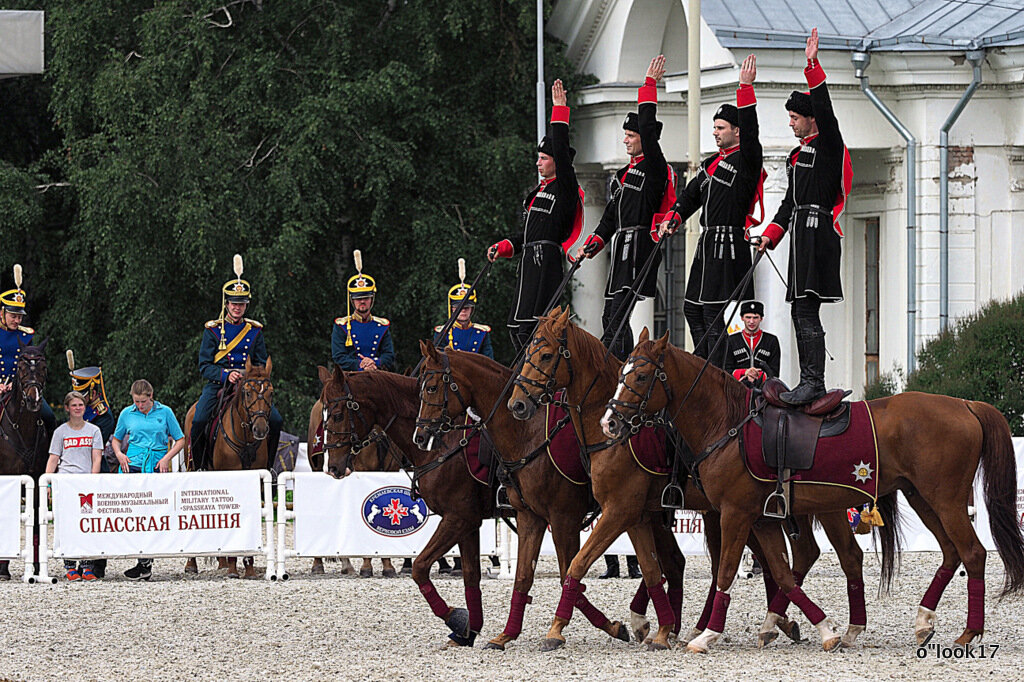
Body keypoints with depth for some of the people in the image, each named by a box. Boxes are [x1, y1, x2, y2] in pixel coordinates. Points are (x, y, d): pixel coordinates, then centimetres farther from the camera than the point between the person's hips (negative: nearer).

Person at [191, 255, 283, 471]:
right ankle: (199, 466, -8)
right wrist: (226, 375, -19)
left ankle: (267, 464, 1)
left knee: (275, 420, -17)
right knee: (198, 421, -27)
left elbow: (262, 364, 13)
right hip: (217, 385, -2)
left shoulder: (254, 330, 10)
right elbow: (204, 365, -1)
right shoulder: (212, 330, 3)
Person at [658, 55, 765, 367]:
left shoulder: (746, 160, -6)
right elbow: (691, 195, 21)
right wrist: (672, 219, 4)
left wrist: (746, 88, -29)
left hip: (729, 242, -9)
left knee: (714, 310, -10)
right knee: (693, 307, 12)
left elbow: (749, 130, -23)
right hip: (707, 244, 9)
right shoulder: (711, 163, 20)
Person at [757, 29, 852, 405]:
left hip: (817, 233, -10)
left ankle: (814, 381, -20)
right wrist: (772, 233, 16)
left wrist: (813, 66, -24)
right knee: (801, 312, 9)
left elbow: (824, 109, -19)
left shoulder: (828, 146, -3)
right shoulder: (799, 154, 23)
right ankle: (808, 383, 11)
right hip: (802, 237, 10)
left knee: (807, 311, -16)